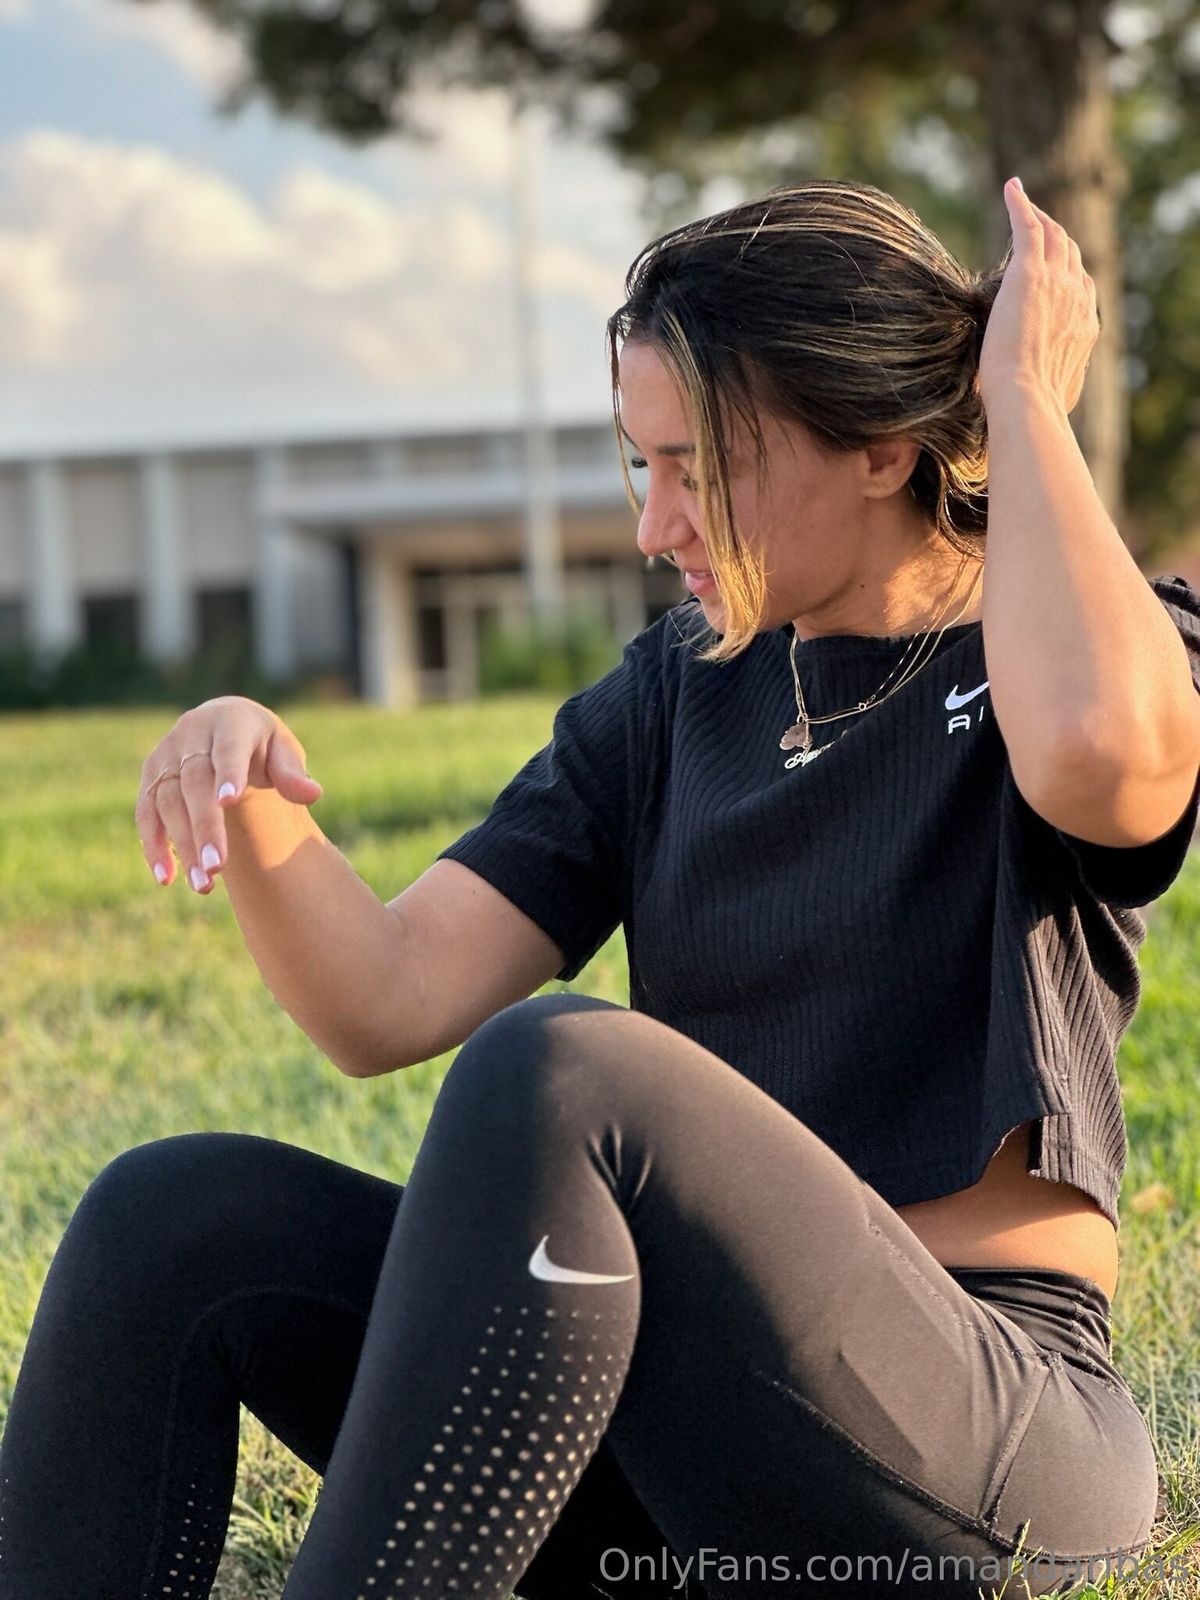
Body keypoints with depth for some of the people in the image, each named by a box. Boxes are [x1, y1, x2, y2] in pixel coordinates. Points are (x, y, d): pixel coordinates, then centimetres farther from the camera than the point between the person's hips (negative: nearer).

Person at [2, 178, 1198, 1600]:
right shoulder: (679, 690, 14)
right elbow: (388, 1004, 6)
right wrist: (252, 802, -13)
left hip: (986, 1431, -6)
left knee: (557, 1069, -31)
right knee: (179, 1217, -11)